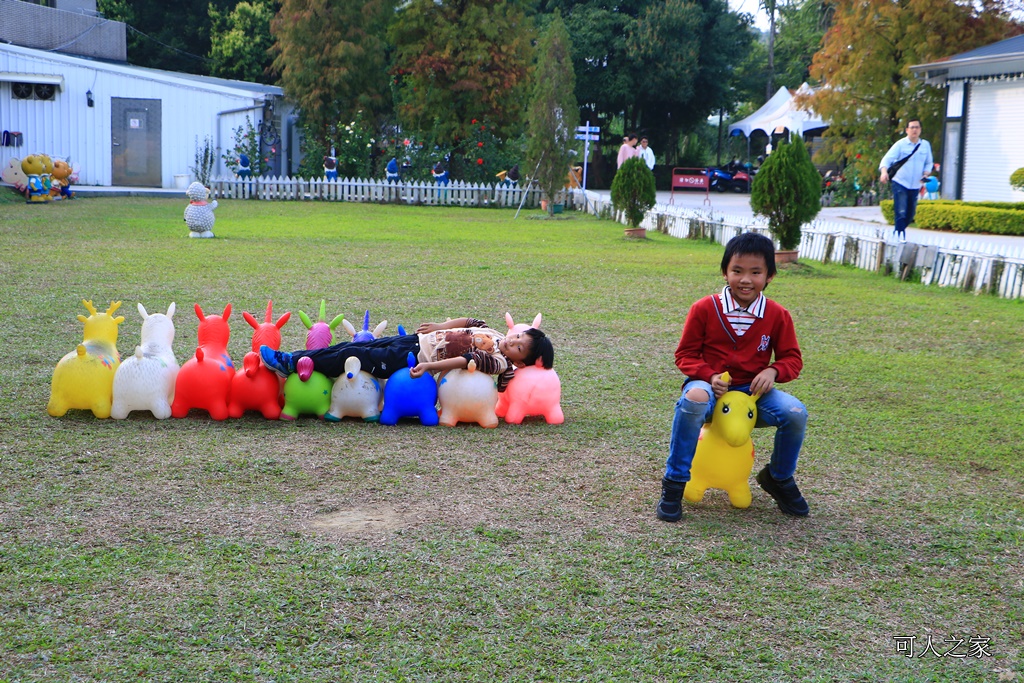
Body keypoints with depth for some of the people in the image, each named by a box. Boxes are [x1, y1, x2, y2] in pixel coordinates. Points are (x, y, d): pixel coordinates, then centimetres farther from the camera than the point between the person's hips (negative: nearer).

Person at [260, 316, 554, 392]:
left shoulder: (500, 363, -16)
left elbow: (469, 360, -25)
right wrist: (440, 327, 13)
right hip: (416, 341, 7)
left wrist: (429, 366, -33)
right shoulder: (494, 334, 7)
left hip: (412, 360, -7)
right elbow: (470, 322, 22)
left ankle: (292, 365, -1)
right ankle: (292, 358, 9)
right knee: (355, 345, 2)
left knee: (352, 356, -10)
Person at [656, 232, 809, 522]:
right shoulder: (704, 309, -5)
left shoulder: (777, 316, 1)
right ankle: (674, 482, -24)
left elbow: (792, 358, 7)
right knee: (693, 399, -40)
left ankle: (778, 478, 9)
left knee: (796, 413, -24)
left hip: (753, 390, 3)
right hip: (711, 385, -2)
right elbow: (685, 354, 0)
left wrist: (773, 371, -17)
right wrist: (710, 376, -19)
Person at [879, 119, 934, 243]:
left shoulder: (925, 145, 6)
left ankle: (898, 232, 31)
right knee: (901, 212, -14)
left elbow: (929, 162, 17)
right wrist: (884, 171, -36)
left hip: (915, 186, 5)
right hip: (900, 183, -4)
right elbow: (887, 159, -15)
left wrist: (926, 173, -5)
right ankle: (900, 236, -10)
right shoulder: (900, 144, -6)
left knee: (910, 214, 11)